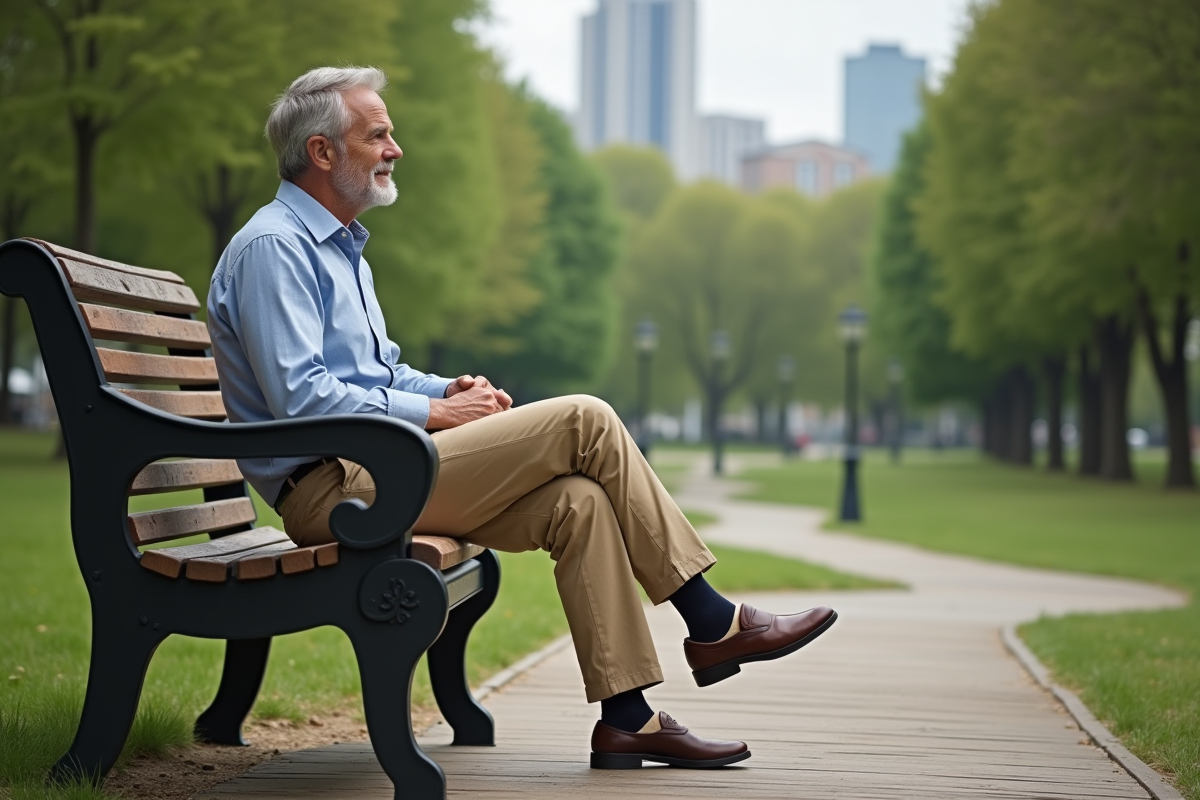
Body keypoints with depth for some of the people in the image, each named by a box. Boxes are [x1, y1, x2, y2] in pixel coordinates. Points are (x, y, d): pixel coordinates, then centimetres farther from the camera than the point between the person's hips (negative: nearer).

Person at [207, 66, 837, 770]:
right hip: (331, 486, -10)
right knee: (583, 421, -15)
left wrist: (449, 389, 9)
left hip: (370, 468, 10)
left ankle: (627, 716, -11)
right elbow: (300, 398, -20)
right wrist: (433, 411, -13)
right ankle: (712, 623, -6)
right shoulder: (273, 248, -11)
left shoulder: (339, 245, 22)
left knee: (576, 502, -10)